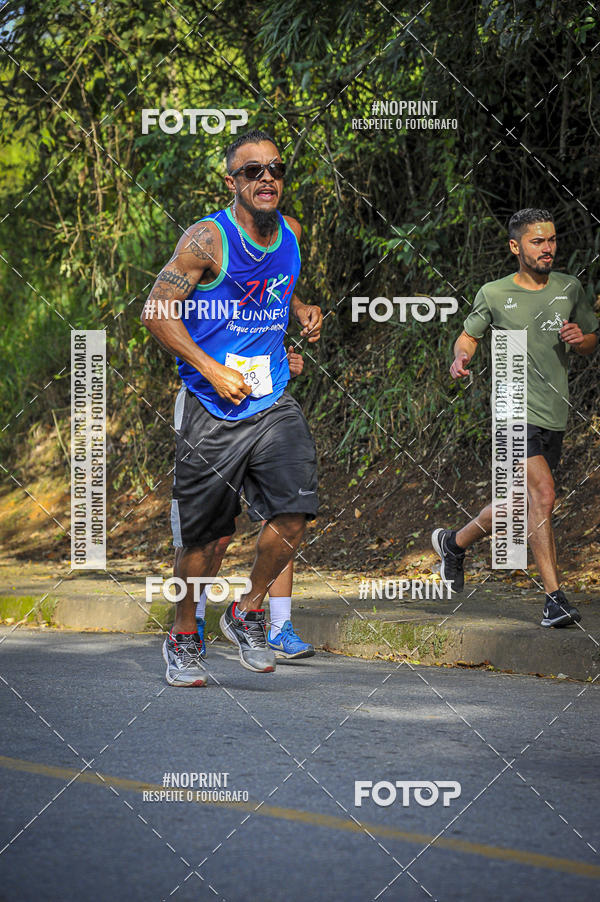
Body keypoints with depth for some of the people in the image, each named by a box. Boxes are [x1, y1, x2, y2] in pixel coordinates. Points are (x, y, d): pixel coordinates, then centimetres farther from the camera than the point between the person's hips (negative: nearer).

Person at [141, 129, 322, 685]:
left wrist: (302, 310, 7)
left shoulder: (290, 233, 7)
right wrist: (210, 368, -17)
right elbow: (156, 311, -12)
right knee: (204, 535, 2)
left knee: (293, 514, -12)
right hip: (211, 409, -4)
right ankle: (183, 638, 23)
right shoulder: (207, 239, -12)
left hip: (273, 403, 5)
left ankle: (247, 614, 12)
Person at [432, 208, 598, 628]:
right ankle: (555, 598, -17)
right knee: (543, 495, -21)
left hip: (556, 416, 5)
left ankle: (454, 543, 39)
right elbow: (469, 334, 14)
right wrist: (462, 357, -8)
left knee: (522, 503, 13)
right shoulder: (494, 294, 0)